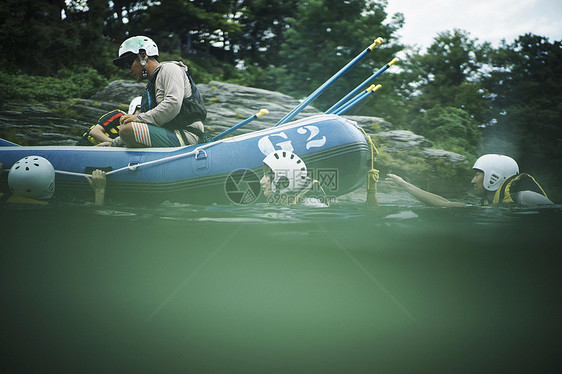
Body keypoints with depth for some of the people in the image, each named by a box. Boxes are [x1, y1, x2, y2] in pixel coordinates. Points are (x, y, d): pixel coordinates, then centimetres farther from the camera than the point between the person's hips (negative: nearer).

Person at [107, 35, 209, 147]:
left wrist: (139, 118, -16)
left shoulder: (169, 69, -2)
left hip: (187, 137, -10)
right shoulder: (152, 84, 29)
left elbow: (173, 105, -20)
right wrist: (114, 143, 24)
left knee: (126, 129, -23)